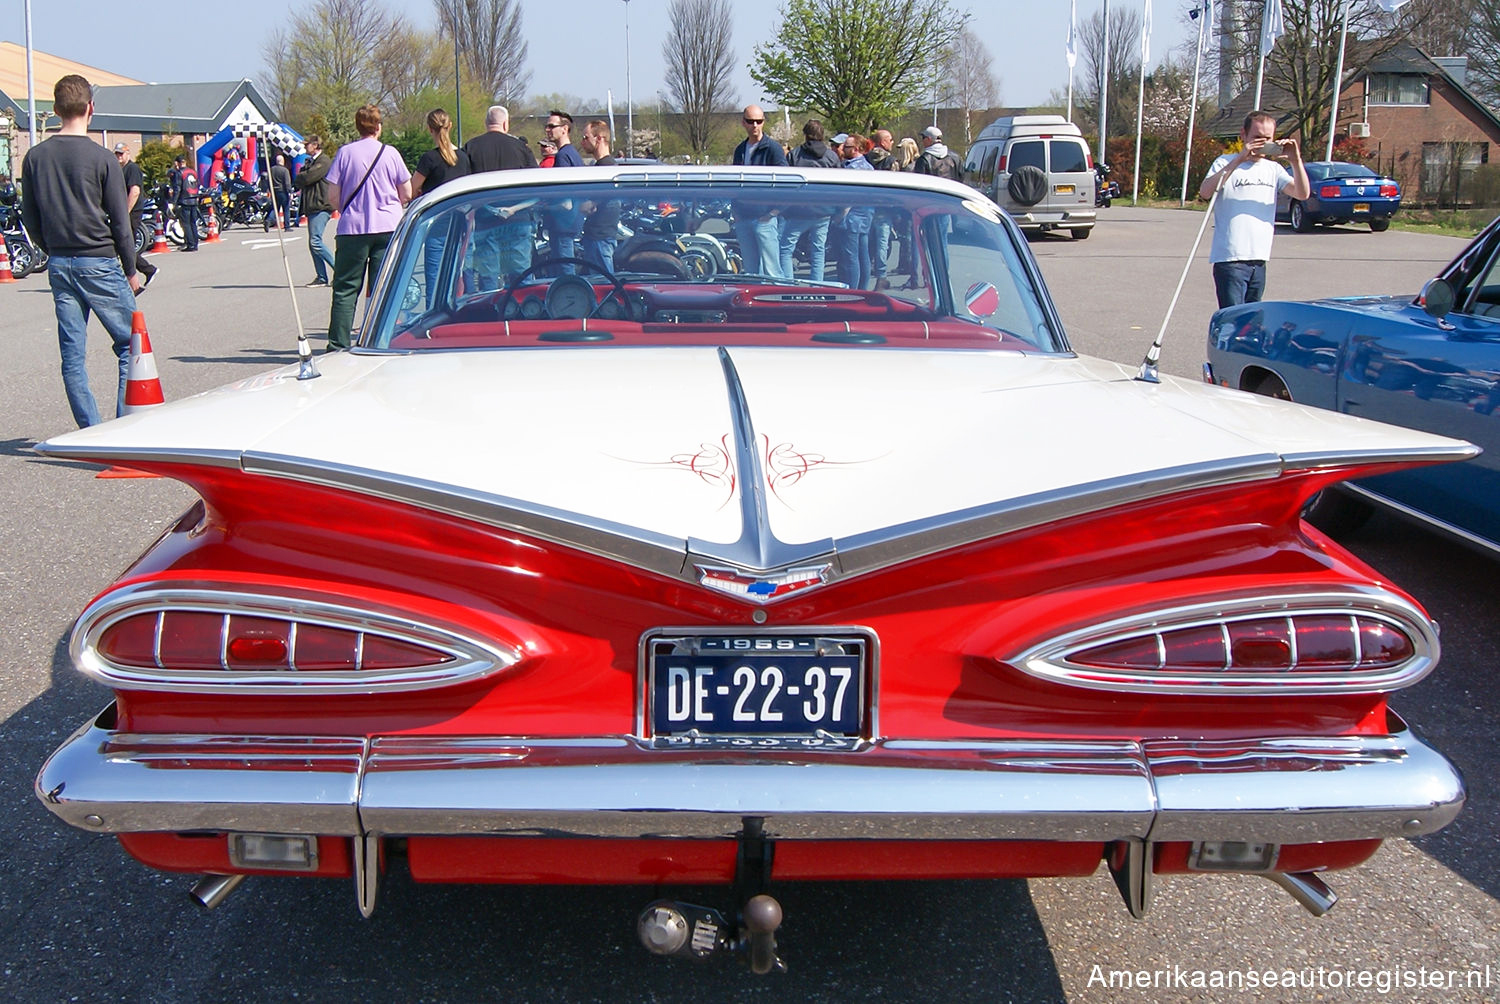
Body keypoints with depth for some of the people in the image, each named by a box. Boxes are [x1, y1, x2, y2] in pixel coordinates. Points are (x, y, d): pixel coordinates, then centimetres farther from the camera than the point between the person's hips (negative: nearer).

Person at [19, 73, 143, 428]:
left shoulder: (35, 157, 4)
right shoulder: (100, 158, -9)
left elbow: (30, 218, 8)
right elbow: (120, 221, -6)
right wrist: (131, 270, 4)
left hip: (59, 266, 5)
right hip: (99, 262, -5)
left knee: (72, 355, 7)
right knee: (131, 344, 5)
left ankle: (91, 434, 9)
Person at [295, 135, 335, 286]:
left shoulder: (324, 161, -8)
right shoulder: (310, 162, 23)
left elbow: (307, 178, -17)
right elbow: (298, 181, 19)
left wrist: (299, 177, 3)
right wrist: (301, 179, -2)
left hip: (321, 208, -10)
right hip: (312, 208, 10)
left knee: (316, 242, -17)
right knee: (313, 244, 6)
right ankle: (321, 277, 8)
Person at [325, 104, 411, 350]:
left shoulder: (345, 152, -1)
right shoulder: (390, 153, 0)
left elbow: (333, 195, -2)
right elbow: (406, 194, 4)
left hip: (353, 228, -1)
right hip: (388, 228, 1)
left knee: (345, 289, 5)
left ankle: (338, 346, 1)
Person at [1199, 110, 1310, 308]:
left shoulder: (1273, 169, 14)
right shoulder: (1226, 163, -1)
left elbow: (1302, 193, 3)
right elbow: (1205, 192, -19)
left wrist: (1296, 161, -13)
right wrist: (1239, 160, -24)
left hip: (1259, 260, 6)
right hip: (1230, 260, -6)